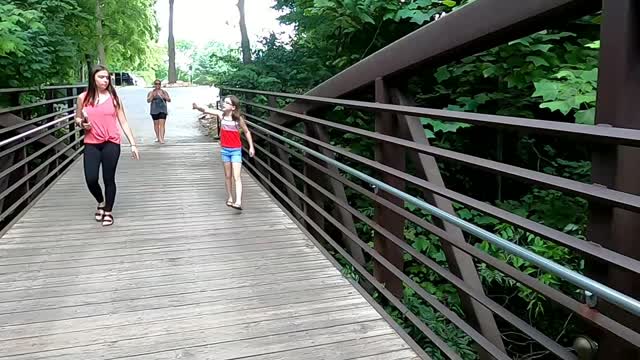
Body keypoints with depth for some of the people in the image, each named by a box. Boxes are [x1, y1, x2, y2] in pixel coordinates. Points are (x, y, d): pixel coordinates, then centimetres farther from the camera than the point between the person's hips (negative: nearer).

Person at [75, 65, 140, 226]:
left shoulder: (114, 97, 0)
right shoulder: (83, 98, 4)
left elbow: (123, 122, 1)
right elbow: (77, 118, 17)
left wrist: (133, 144, -3)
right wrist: (82, 123, -7)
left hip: (111, 143, -1)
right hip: (91, 144, 1)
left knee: (109, 179, 2)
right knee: (91, 179, -6)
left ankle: (108, 212, 21)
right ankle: (101, 202, 26)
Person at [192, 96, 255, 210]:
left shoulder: (239, 118, -9)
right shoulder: (221, 114, -3)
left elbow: (246, 132, 3)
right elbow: (206, 111, -12)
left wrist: (251, 146, 3)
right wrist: (198, 107, -33)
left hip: (236, 150, -3)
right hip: (225, 150, 3)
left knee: (236, 177, -11)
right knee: (228, 176, 14)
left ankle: (238, 202, -19)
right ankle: (230, 197, 29)